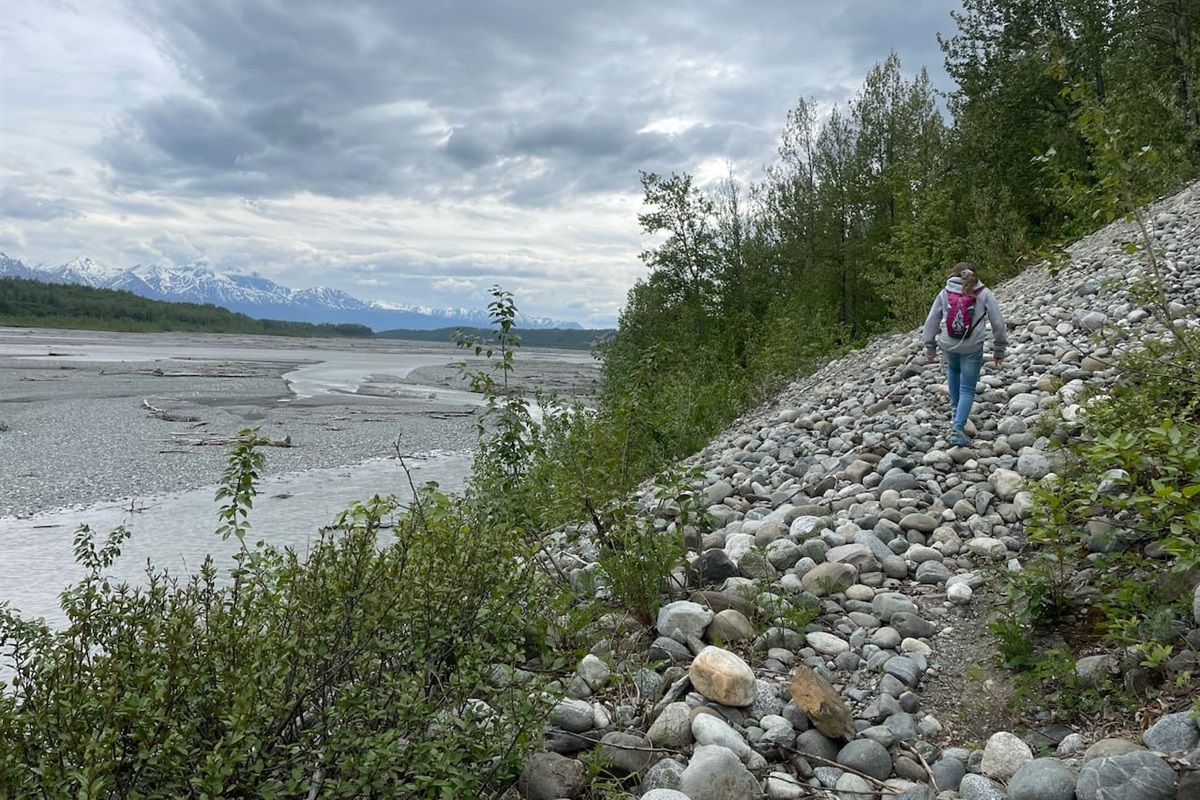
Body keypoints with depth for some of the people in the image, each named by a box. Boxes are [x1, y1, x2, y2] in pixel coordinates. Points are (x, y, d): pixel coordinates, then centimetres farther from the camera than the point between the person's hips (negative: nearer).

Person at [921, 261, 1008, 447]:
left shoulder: (944, 294, 1)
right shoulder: (984, 294, -2)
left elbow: (931, 321, 4)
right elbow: (998, 322, -1)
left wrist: (929, 346, 16)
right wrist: (999, 349, 9)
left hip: (948, 345, 2)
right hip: (972, 348, -2)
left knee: (953, 370, 35)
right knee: (967, 389, 4)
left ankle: (955, 408, 41)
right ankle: (958, 428, -10)